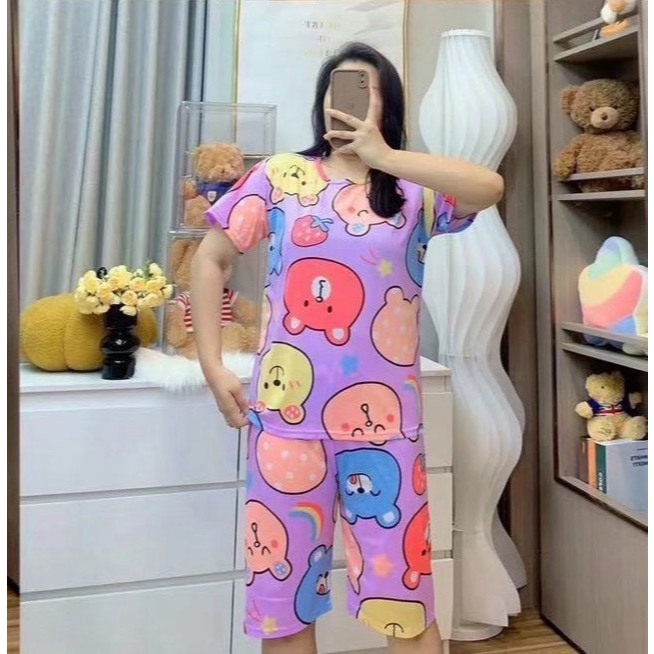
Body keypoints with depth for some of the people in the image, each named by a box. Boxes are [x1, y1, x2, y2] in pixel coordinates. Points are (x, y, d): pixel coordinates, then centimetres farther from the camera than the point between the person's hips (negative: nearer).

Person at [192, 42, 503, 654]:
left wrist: (383, 157, -14)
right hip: (287, 411, 1)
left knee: (403, 590, 8)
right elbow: (210, 259, 7)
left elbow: (489, 187, -17)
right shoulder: (280, 175, 5)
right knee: (283, 584, 14)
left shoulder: (415, 190, 3)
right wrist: (213, 365, 1)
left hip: (383, 414, -1)